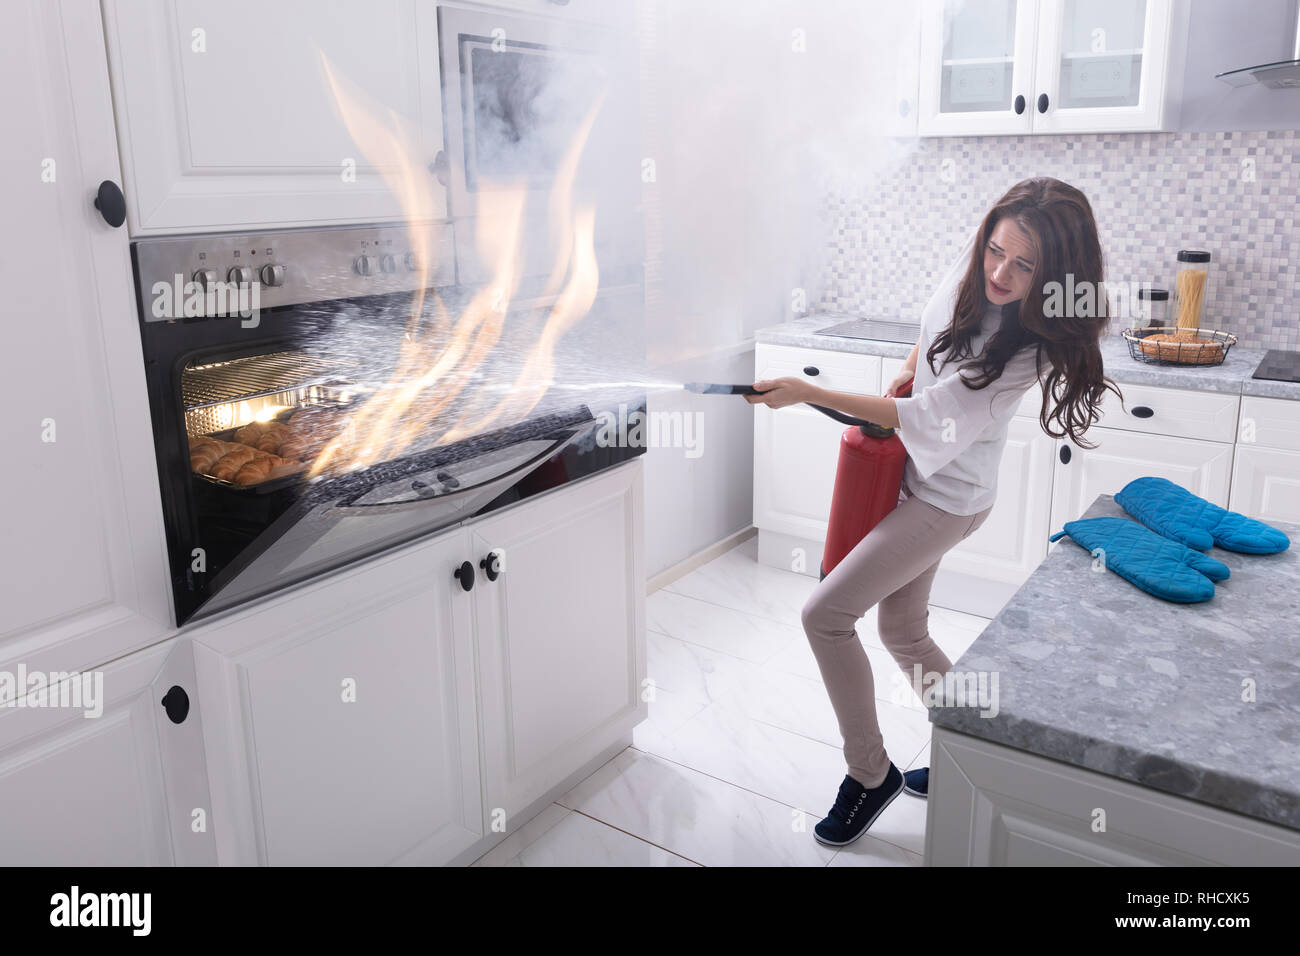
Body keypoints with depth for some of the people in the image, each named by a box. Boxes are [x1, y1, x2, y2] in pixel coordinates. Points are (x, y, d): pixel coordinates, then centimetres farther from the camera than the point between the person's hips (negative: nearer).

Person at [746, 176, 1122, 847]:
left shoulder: (1032, 346, -27)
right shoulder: (970, 267, -7)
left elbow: (926, 418, -25)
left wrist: (808, 393, -24)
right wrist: (909, 371, 0)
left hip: (945, 500, -8)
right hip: (908, 474, 8)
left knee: (824, 616, -10)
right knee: (901, 631, 17)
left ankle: (869, 775, 9)